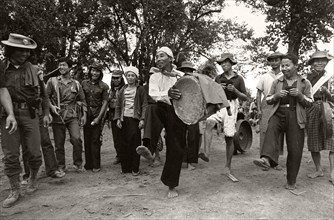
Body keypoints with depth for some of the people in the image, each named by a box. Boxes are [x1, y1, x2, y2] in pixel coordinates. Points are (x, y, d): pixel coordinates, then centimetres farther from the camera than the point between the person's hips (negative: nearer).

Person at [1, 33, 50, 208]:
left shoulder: (33, 70, 6)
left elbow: (43, 93, 14)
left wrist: (46, 113, 10)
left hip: (29, 114, 1)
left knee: (34, 152, 2)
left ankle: (33, 178, 30)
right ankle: (15, 191, 14)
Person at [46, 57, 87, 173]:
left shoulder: (76, 84, 10)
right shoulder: (52, 81, 6)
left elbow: (82, 100, 15)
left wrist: (84, 114, 8)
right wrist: (51, 106, -12)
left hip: (73, 116, 0)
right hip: (58, 116, 0)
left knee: (76, 138, -16)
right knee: (59, 143, 4)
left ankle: (78, 164, 1)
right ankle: (61, 167, 19)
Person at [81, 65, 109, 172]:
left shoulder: (103, 86, 0)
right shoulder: (84, 83, 8)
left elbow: (105, 102, -3)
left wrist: (99, 117, -10)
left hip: (97, 114, -3)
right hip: (86, 114, 3)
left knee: (95, 140, -4)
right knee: (86, 140, 5)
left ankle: (96, 165, 6)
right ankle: (88, 164, 16)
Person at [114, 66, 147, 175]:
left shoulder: (140, 90, 3)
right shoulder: (122, 90, 13)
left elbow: (144, 105, -1)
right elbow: (118, 106, 14)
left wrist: (142, 119, -11)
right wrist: (118, 118, 3)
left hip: (135, 118, -3)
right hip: (124, 119, 3)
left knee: (135, 143, -2)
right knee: (124, 144, 4)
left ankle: (135, 168, 6)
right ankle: (125, 167, 14)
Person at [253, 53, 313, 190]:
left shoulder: (305, 83, 11)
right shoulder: (277, 82, 15)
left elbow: (309, 103, 7)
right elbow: (268, 100, 15)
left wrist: (299, 95, -12)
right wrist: (276, 95, -7)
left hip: (296, 117, 0)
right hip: (279, 113, 1)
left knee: (295, 149, -2)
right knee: (271, 129, -34)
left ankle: (291, 181, 14)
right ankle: (266, 159, -55)